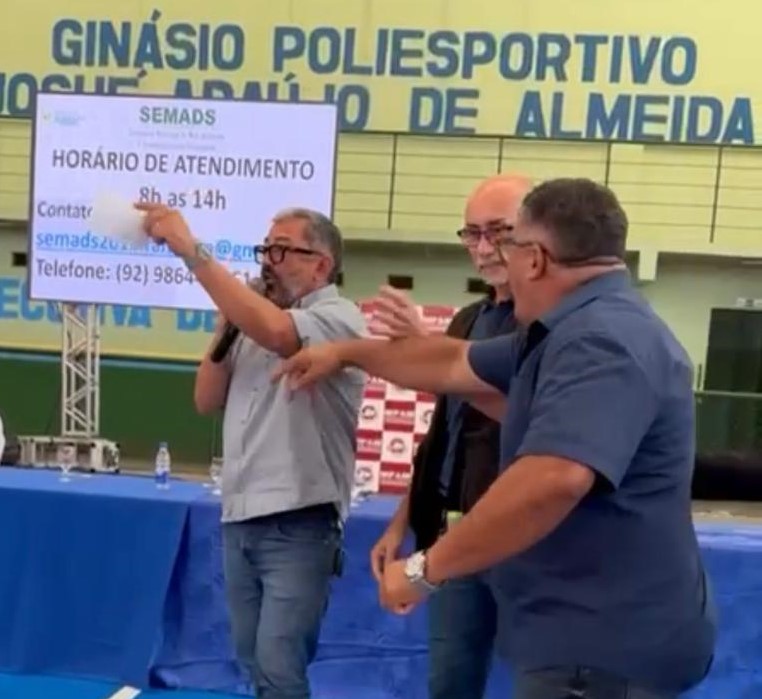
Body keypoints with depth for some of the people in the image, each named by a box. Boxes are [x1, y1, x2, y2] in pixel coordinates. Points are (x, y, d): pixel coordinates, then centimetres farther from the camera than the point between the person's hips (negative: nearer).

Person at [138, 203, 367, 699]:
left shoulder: (340, 317, -9)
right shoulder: (254, 325, 15)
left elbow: (276, 332, -29)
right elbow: (208, 401, 15)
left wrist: (191, 251, -27)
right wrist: (227, 326, 2)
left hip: (298, 525, -7)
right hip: (239, 520, 7)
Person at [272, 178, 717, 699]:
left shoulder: (601, 340, -24)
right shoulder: (586, 328, 12)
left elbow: (554, 478, -38)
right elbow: (456, 364, 20)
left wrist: (426, 569, -29)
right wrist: (346, 353, 26)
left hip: (607, 646, -10)